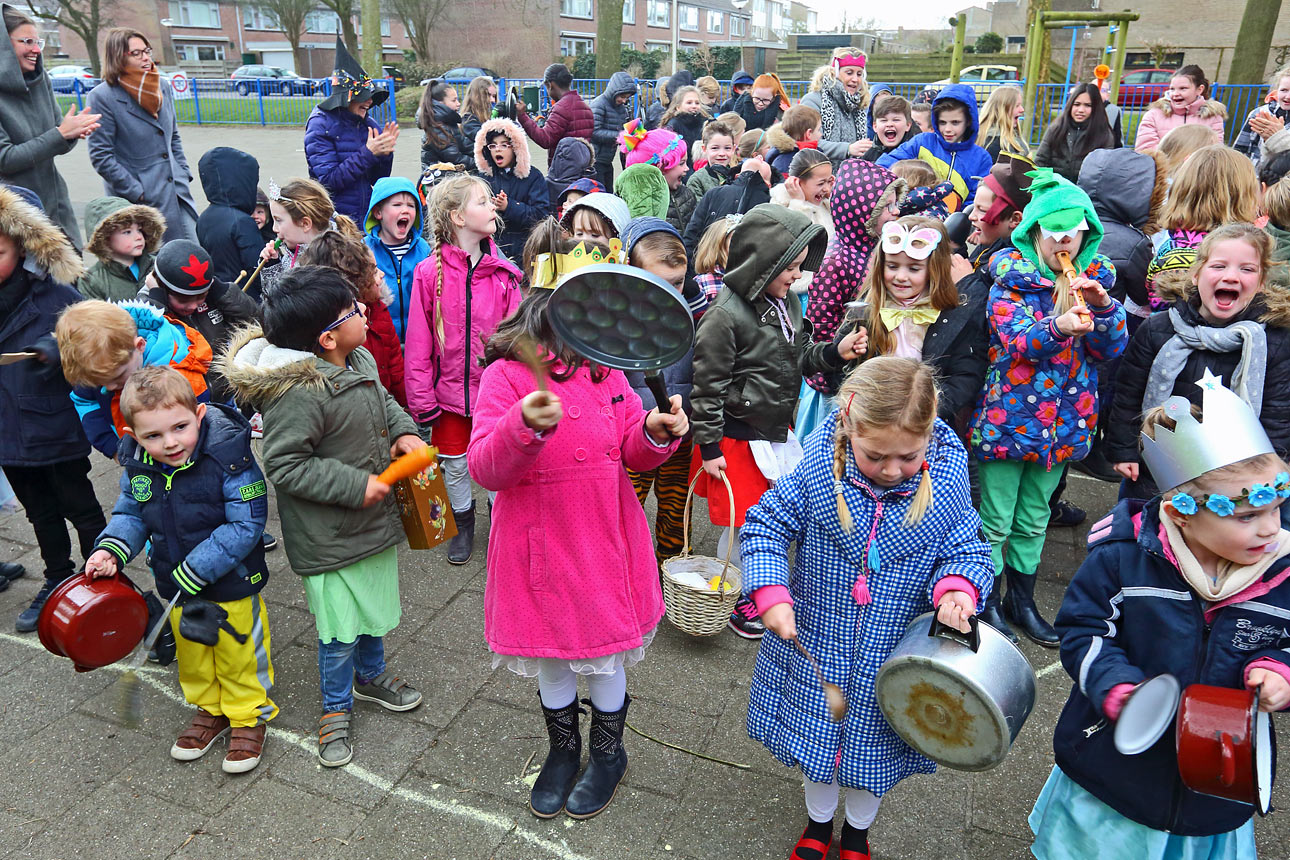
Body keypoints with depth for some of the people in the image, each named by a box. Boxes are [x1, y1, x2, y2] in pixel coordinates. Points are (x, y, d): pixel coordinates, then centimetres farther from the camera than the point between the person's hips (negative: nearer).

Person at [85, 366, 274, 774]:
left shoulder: (228, 456, -27)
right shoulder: (136, 464, -9)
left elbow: (245, 526, -26)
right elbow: (131, 514, 5)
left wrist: (195, 571, -27)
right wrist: (111, 548, -16)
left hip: (231, 582, -5)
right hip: (176, 585, 6)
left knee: (238, 654, 13)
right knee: (192, 654, 24)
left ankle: (250, 716, 36)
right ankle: (210, 710, 48)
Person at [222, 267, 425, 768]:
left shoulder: (361, 360, -3)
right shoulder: (298, 393, -29)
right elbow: (284, 465, -24)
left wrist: (403, 431, -2)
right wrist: (355, 486, -24)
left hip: (375, 518, 8)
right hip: (329, 536, -8)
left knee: (376, 605, 25)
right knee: (340, 627, 8)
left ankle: (371, 674, 51)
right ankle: (337, 707, 33)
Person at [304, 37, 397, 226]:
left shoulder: (369, 124, 7)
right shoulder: (321, 126, -8)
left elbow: (378, 179, 10)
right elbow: (328, 180, -18)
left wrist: (384, 154, -9)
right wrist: (368, 154, -20)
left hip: (367, 217, 5)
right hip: (333, 222, -5)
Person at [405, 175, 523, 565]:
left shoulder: (504, 272, -3)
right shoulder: (429, 272, -9)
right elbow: (418, 343, -6)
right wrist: (422, 403, -7)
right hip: (450, 388, -1)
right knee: (455, 463, 13)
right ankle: (463, 525, 35)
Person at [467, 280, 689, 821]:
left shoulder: (606, 368, -1)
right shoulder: (505, 374, -12)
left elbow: (632, 454, 4)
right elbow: (485, 471, -21)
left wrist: (654, 432, -19)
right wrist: (525, 426, -40)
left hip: (606, 542, 2)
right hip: (539, 546, -2)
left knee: (605, 657, 15)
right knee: (551, 660, 17)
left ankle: (608, 752, 43)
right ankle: (563, 750, 46)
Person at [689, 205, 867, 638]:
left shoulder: (788, 303, 4)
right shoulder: (726, 314, -20)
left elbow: (798, 359, 17)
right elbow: (707, 386, -17)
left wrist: (835, 352, -2)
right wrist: (709, 446, -15)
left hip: (777, 431, 8)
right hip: (737, 437, -7)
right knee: (742, 521, 5)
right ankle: (731, 599, 27)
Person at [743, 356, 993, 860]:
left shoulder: (946, 483, -16)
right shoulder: (818, 470, -19)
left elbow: (966, 550, -5)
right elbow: (766, 526, -11)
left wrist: (956, 587, -28)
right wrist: (770, 592, -25)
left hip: (893, 660, 1)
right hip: (814, 651, 0)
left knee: (874, 751, 21)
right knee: (816, 740, 21)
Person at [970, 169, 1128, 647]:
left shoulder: (1096, 275, 5)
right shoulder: (1012, 275, -8)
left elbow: (1112, 349, 0)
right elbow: (1015, 341, -21)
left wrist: (1102, 306, -18)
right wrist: (1058, 327, -40)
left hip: (1063, 422, 4)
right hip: (1007, 417, -4)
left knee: (1034, 519, 18)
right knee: (995, 521, 3)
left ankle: (1022, 600, 35)